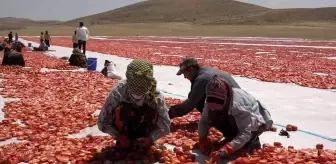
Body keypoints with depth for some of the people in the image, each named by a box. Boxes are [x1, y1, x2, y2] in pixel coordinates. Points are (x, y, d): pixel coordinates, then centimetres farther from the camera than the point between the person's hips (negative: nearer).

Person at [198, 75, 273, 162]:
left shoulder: (238, 104, -41)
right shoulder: (212, 100, -22)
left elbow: (246, 132, -43)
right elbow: (204, 121, -15)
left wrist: (226, 149, -54)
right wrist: (203, 140, -32)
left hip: (258, 122, -6)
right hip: (234, 117, 6)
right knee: (213, 117, -22)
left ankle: (252, 141, -5)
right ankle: (234, 139, 2)